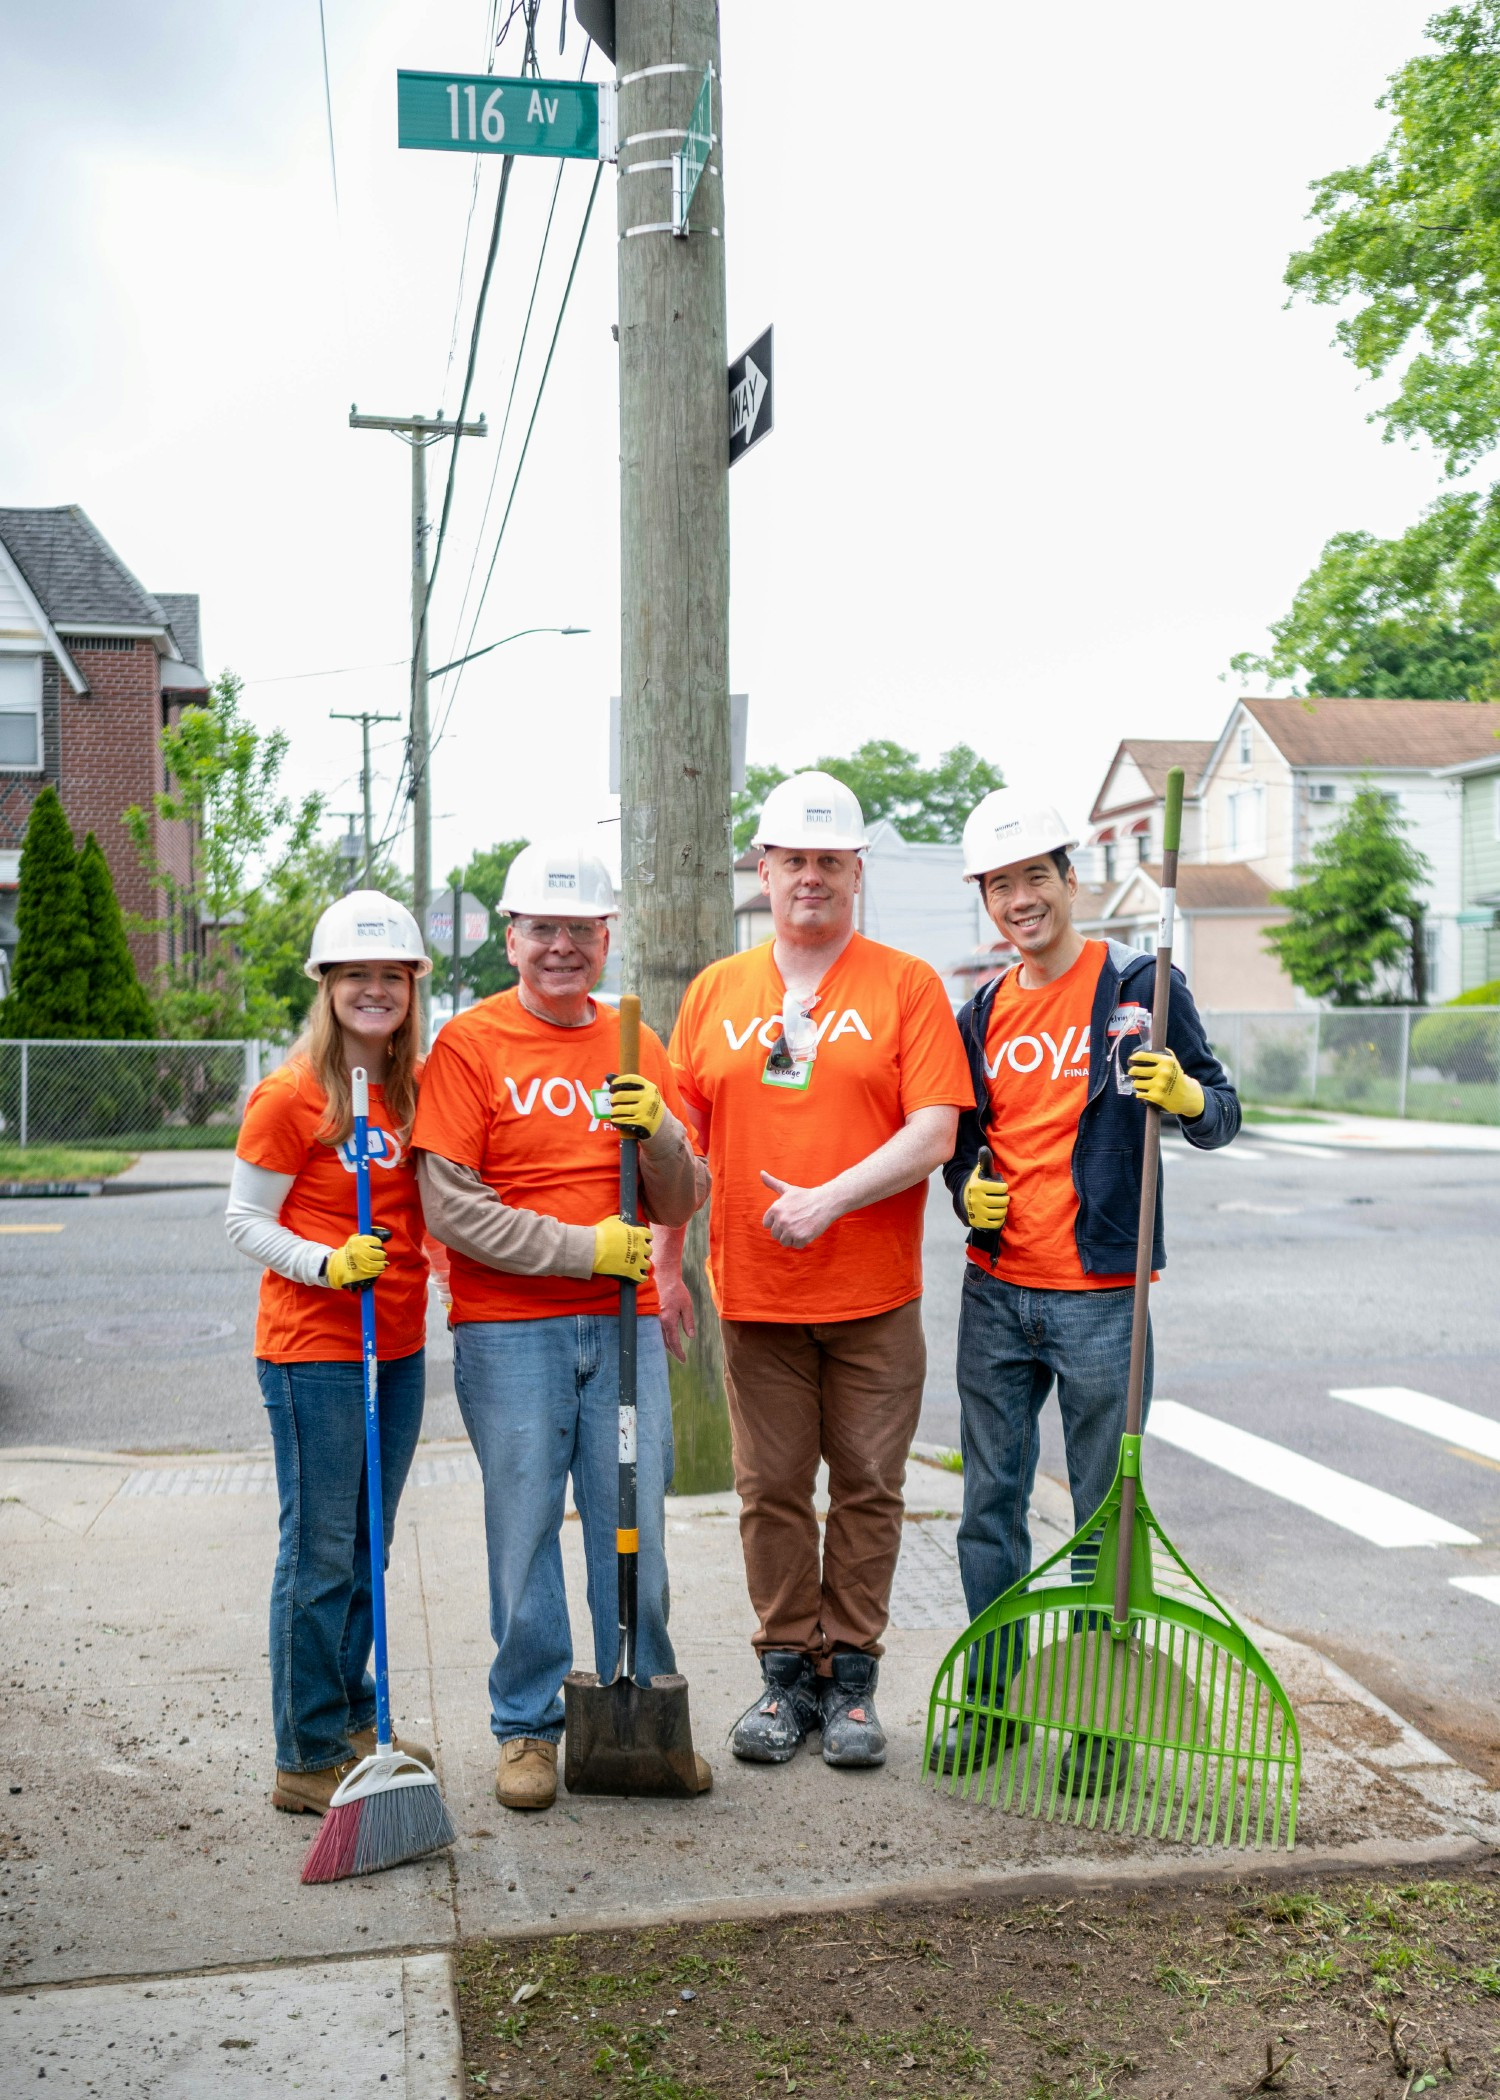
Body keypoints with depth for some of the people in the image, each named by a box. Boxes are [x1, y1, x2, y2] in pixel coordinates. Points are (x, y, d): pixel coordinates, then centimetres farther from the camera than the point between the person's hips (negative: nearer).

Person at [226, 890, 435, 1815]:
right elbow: (245, 1221, -9)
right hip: (313, 1348, -6)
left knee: (368, 1549, 16)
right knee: (319, 1556, 0)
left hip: (398, 1342, 6)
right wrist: (327, 1263, -21)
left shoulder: (416, 1088, 8)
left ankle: (353, 1721, 30)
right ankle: (309, 1757, 11)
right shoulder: (292, 1094, -11)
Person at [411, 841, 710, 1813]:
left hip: (623, 1324, 3)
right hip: (509, 1330, -3)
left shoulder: (635, 1045, 12)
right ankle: (528, 1725, 17)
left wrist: (658, 1132, -10)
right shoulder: (469, 1044, -1)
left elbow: (684, 1202, 10)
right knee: (524, 1528, 2)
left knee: (635, 1526, 6)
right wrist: (582, 1247, -13)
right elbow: (451, 1206, -8)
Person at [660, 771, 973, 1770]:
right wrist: (666, 1264, 2)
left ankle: (852, 1676, 19)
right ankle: (787, 1674, 21)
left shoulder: (906, 985, 0)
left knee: (868, 1488, 5)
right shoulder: (716, 992, 10)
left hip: (875, 1299, -2)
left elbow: (933, 1132, -9)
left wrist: (828, 1200, -19)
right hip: (755, 1296, 2)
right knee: (772, 1490, 8)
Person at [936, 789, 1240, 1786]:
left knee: (1105, 1514, 4)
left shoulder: (1141, 985, -4)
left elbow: (1221, 1116, -5)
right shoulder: (985, 1011, 11)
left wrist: (1189, 1097, -27)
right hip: (996, 1293, 5)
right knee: (990, 1504, 11)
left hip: (1100, 1297, -5)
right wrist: (966, 1191, 0)